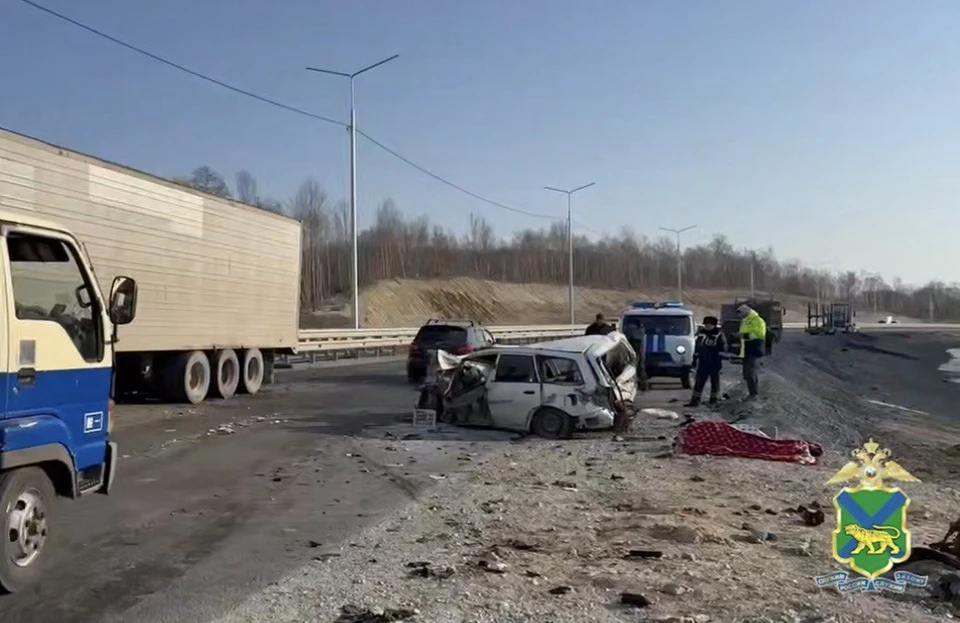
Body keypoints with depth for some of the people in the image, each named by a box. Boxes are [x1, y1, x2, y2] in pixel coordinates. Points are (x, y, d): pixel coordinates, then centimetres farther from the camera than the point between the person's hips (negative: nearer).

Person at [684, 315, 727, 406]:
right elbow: (697, 347, 17)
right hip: (703, 362, 3)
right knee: (699, 381, -1)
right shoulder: (700, 333, 9)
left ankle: (713, 398, 20)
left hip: (715, 363, -3)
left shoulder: (719, 334, -3)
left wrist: (720, 358, -11)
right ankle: (695, 400, -2)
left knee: (714, 380, 7)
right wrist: (695, 358, 14)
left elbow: (723, 348, -4)